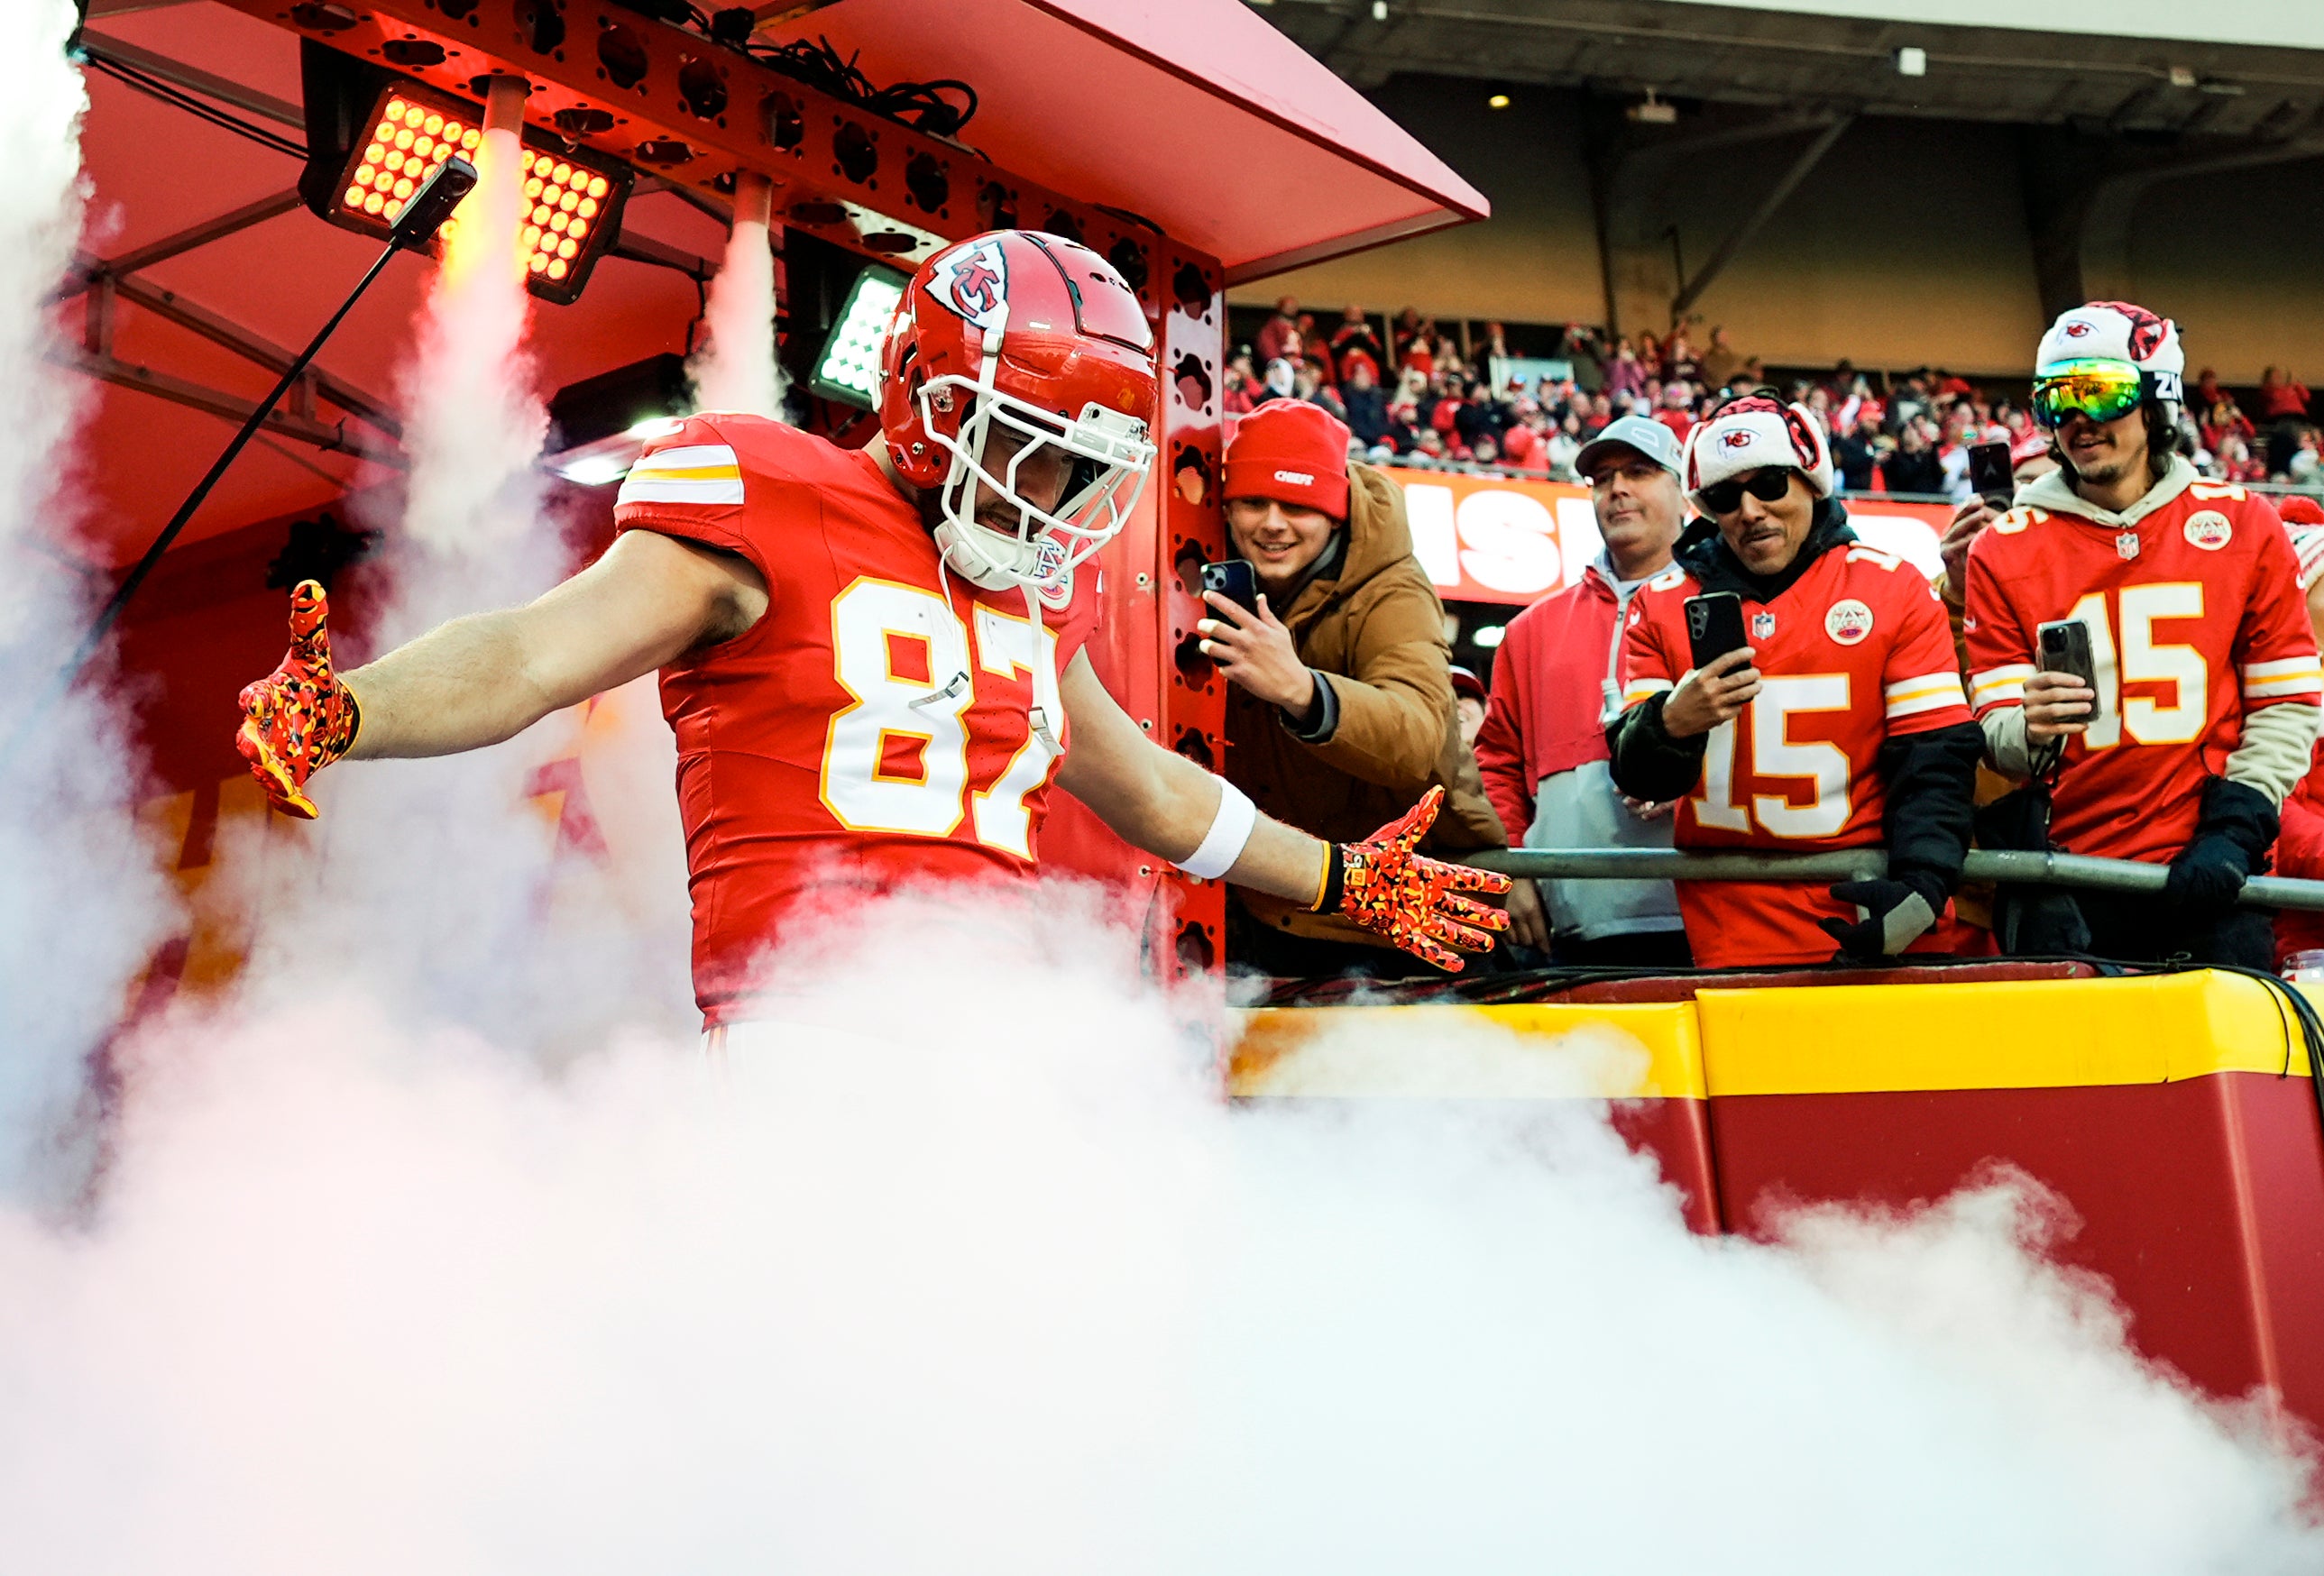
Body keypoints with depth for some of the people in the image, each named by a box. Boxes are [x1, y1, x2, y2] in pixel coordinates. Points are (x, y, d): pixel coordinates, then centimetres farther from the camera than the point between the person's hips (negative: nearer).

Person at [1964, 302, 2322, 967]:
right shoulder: (2004, 550, 3)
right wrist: (2033, 732, -23)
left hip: (2210, 872, 0)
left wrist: (2237, 828, -6)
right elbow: (1997, 731, 0)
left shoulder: (2244, 527, 5)